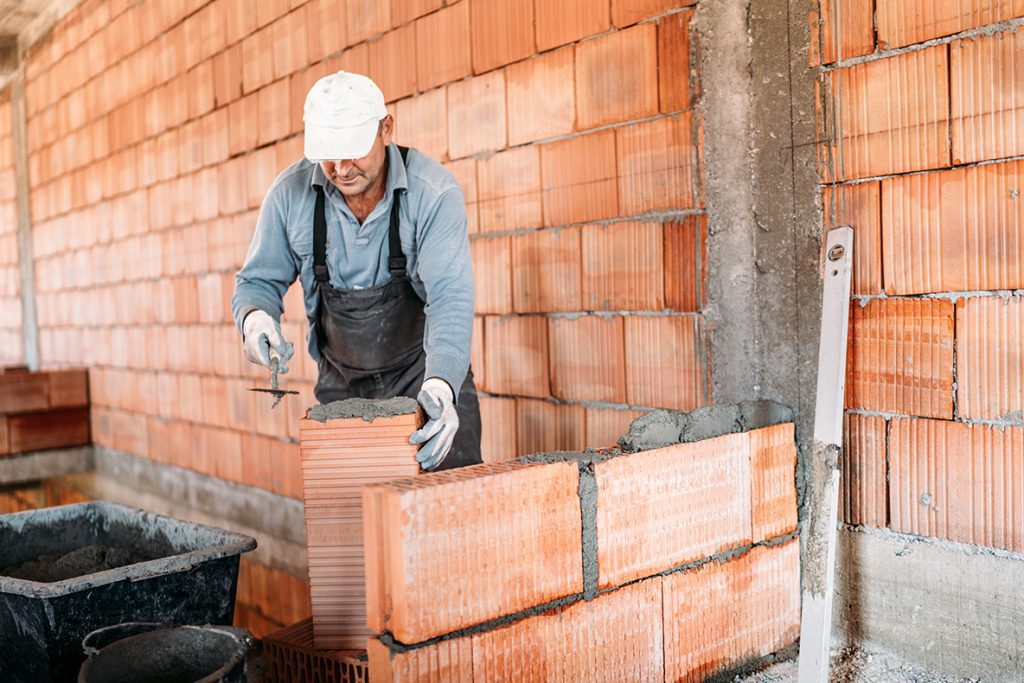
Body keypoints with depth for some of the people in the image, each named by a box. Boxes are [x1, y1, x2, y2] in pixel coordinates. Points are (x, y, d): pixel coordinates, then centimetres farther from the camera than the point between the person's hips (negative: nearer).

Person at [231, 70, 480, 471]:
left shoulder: (434, 192, -20)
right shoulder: (291, 193, -10)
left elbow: (448, 297, -27)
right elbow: (258, 281, 1)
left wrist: (440, 384, -43)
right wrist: (255, 316, -23)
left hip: (428, 377, -2)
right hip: (342, 386, 3)